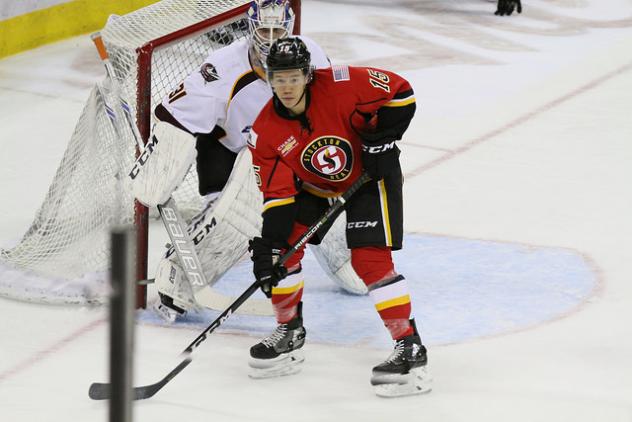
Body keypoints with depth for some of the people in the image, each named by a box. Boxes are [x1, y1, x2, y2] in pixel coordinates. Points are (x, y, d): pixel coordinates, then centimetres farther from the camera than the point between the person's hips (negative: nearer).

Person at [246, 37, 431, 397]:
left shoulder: (341, 85, -29)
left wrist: (381, 138, -23)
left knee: (370, 258, -17)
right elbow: (277, 195, -17)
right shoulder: (265, 132, -18)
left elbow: (401, 93, -19)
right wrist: (267, 249, -26)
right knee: (285, 243, -5)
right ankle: (290, 333, 14)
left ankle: (410, 350, -15)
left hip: (369, 176, -5)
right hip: (313, 186, 5)